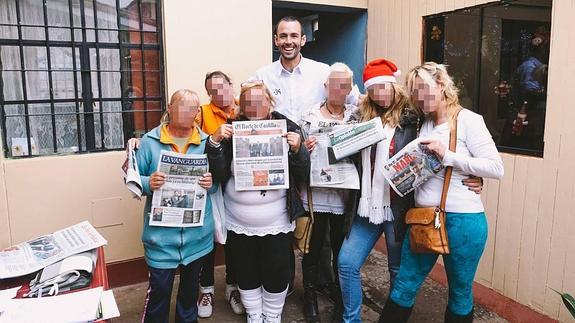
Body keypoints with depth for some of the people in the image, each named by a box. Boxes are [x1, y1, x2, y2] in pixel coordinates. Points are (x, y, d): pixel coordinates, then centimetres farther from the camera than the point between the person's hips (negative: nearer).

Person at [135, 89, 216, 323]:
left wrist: (211, 183, -14)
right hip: (161, 231, -3)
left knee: (191, 283, 20)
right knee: (159, 287, 3)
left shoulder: (207, 142, 3)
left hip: (197, 231, 3)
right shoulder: (149, 141, -5)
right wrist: (148, 183, -24)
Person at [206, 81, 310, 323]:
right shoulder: (231, 130, -2)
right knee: (246, 273, 14)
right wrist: (215, 142, -20)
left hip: (276, 222, -1)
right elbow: (219, 175, -7)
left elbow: (302, 176, -4)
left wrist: (297, 149, -21)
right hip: (238, 223, 1)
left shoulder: (287, 128, -4)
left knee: (276, 273, 10)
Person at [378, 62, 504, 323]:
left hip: (462, 220, -6)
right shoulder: (424, 123, 10)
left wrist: (447, 155, -20)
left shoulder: (468, 120, -8)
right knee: (403, 288, 12)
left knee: (460, 293, 14)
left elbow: (496, 168, -15)